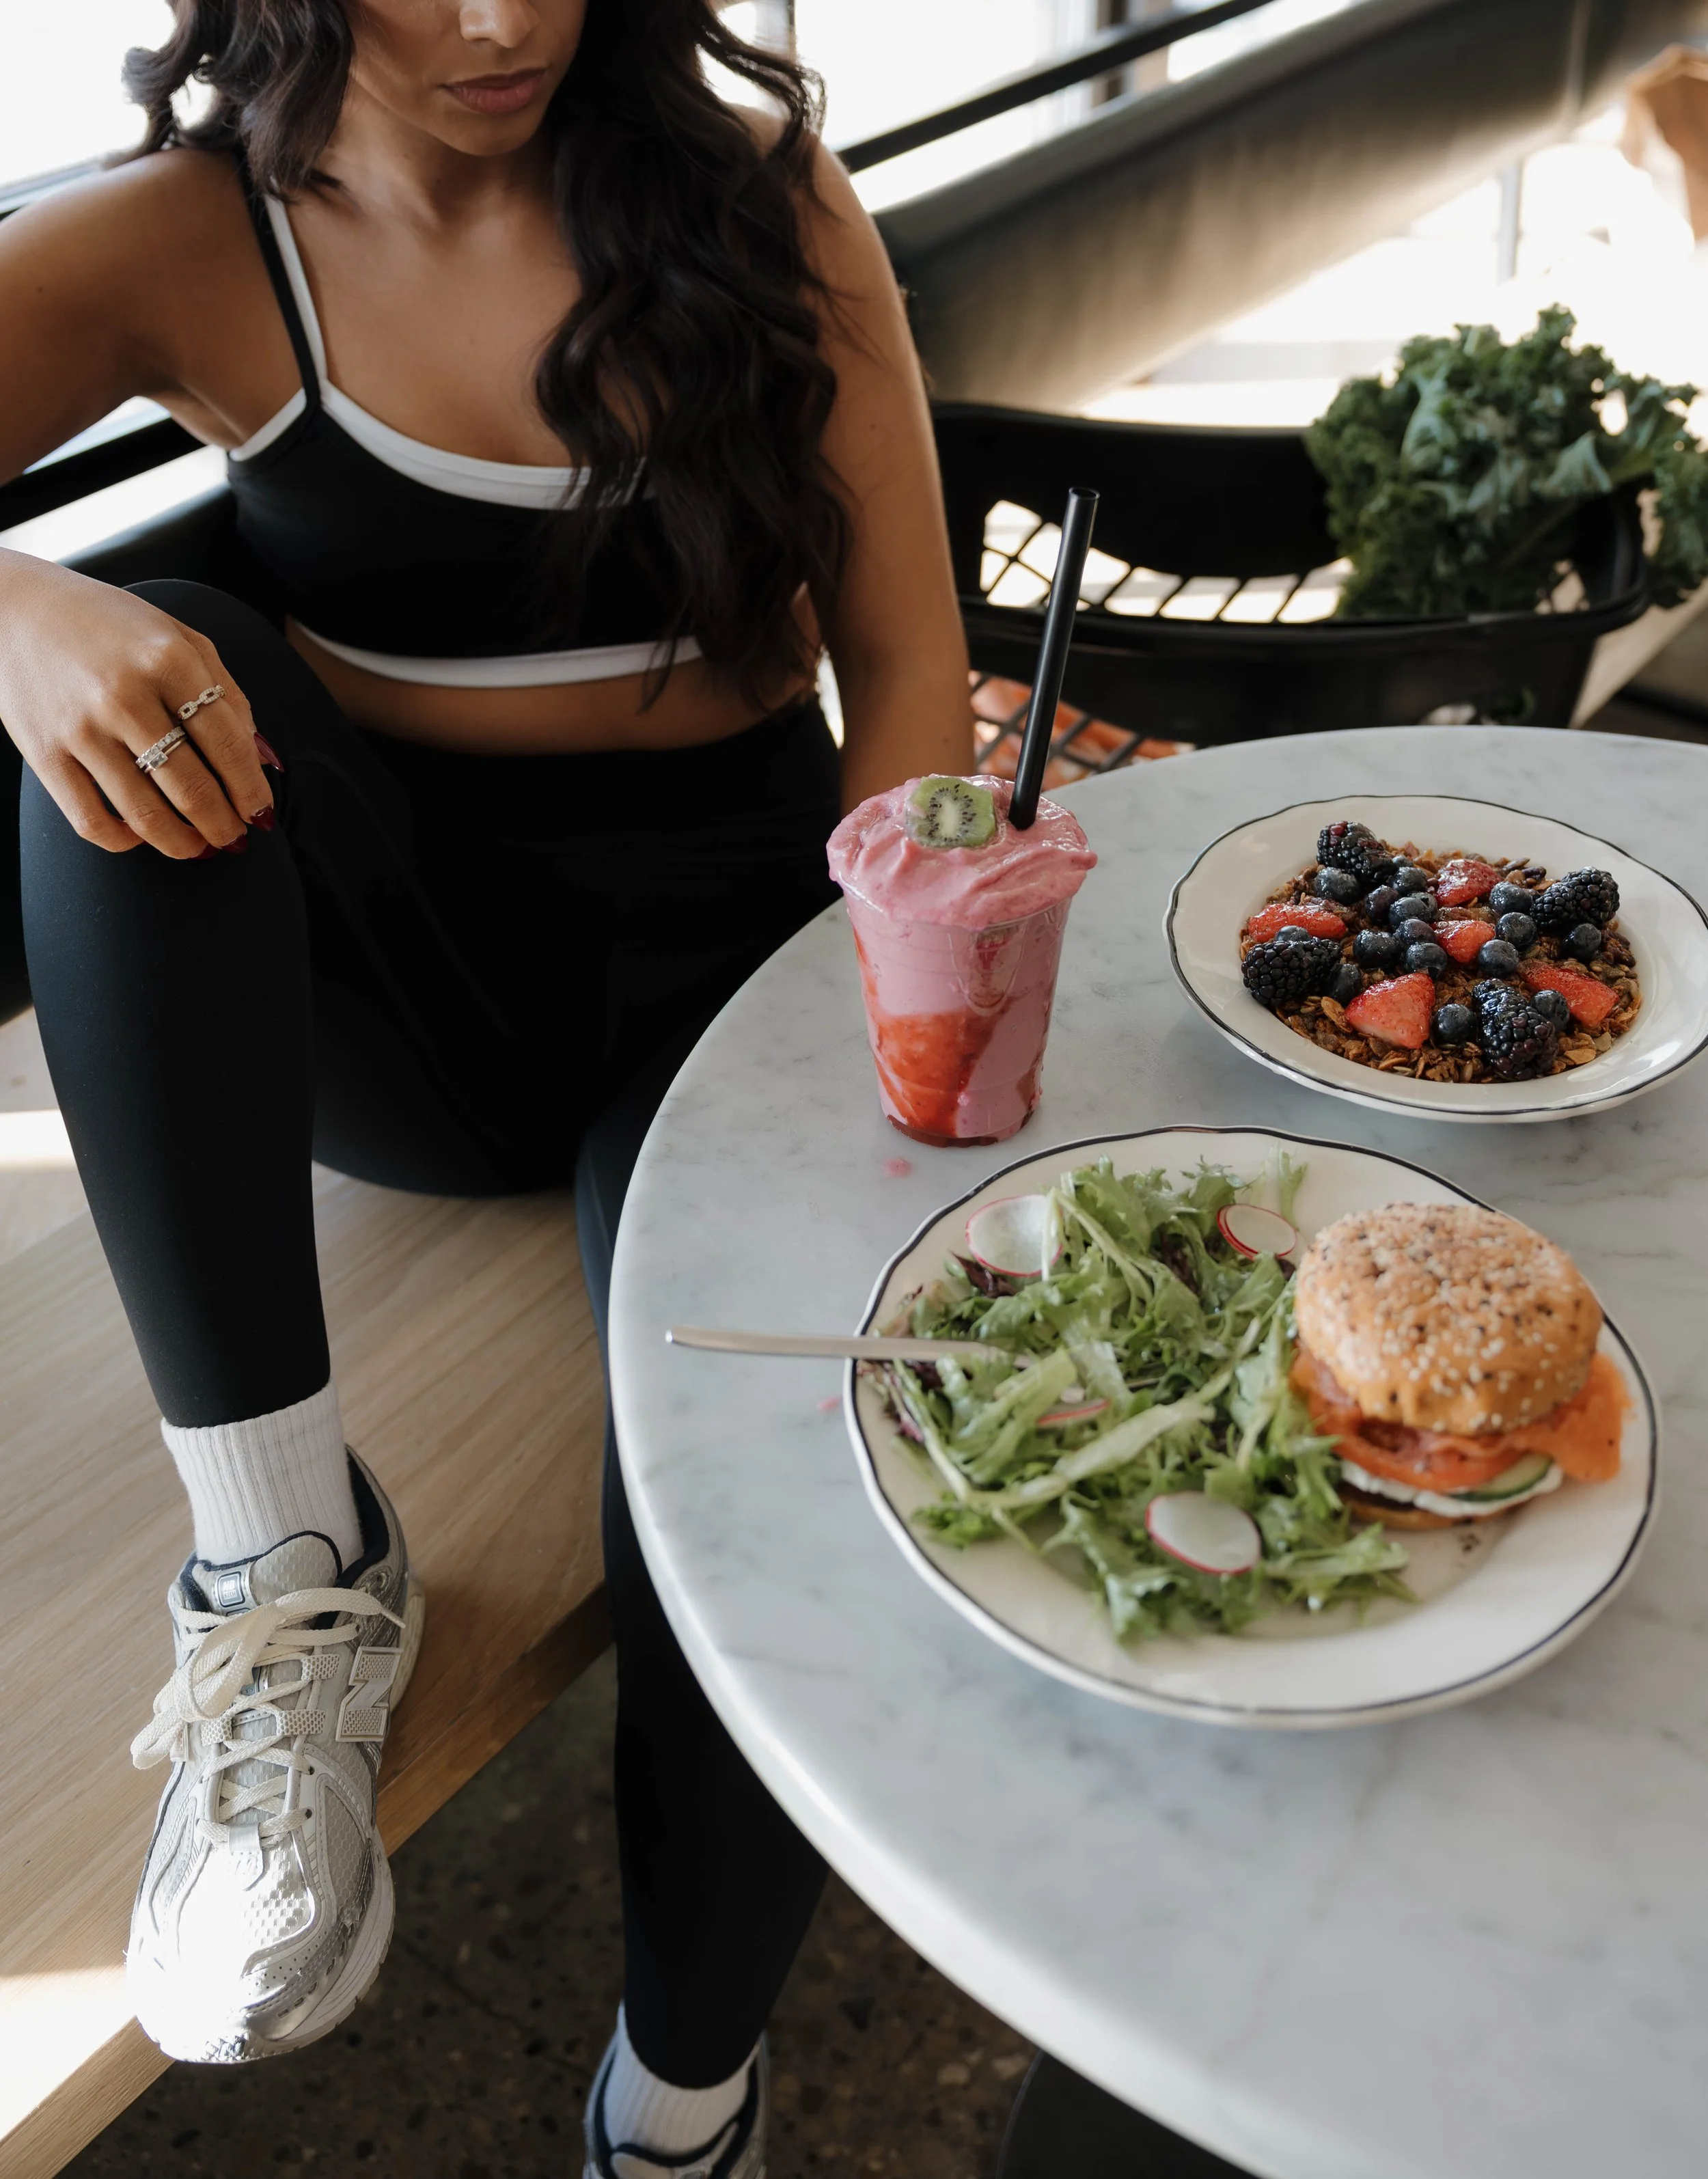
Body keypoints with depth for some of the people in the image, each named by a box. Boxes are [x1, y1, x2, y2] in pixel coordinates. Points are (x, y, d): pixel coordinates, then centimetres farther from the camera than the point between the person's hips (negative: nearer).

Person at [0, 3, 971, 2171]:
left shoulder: (759, 196, 0)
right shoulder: (183, 244, -1)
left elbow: (910, 660, -4)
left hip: (718, 931, 0)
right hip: (394, 981, 1)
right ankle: (283, 1543, -24)